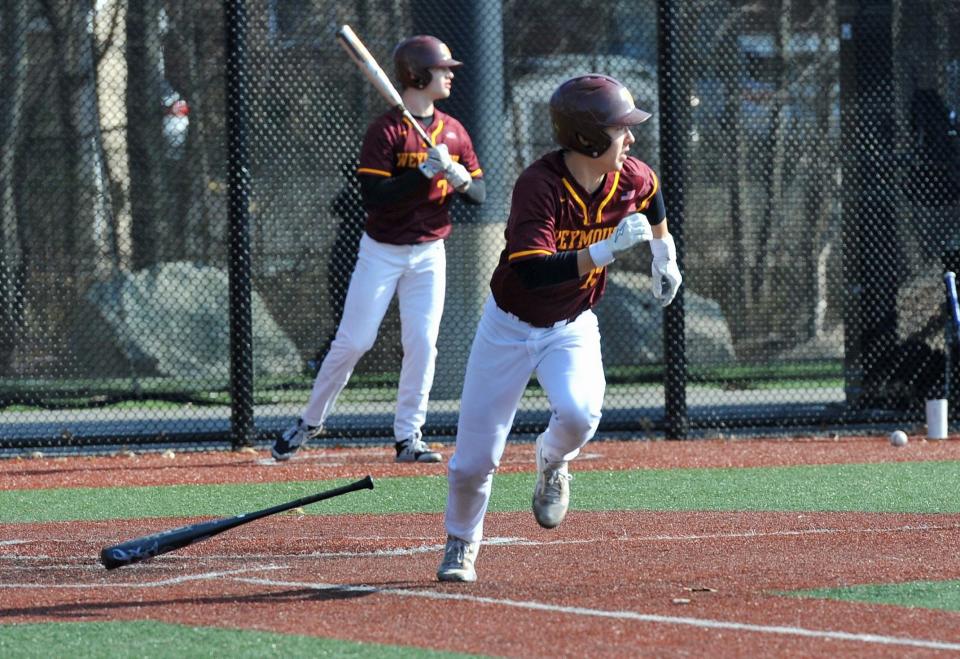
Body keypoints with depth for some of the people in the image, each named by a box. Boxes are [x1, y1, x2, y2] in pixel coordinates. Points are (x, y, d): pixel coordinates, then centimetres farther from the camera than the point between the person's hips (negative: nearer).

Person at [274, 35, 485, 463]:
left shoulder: (453, 131, 5)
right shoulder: (386, 131, -13)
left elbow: (479, 195, 5)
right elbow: (374, 198, -20)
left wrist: (458, 176, -17)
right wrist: (425, 172, -28)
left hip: (429, 253, 4)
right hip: (382, 251, -4)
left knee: (422, 345, -3)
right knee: (352, 341, -3)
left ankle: (408, 439, 4)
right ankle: (310, 423, 13)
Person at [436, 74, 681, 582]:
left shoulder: (631, 180, -11)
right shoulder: (539, 185, -28)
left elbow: (650, 196, 16)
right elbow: (531, 271, -39)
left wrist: (665, 255, 24)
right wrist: (608, 249, -44)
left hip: (572, 326, 3)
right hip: (510, 325, -3)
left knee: (579, 413, -28)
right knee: (475, 457, 0)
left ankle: (552, 461, 9)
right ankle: (461, 544, 29)